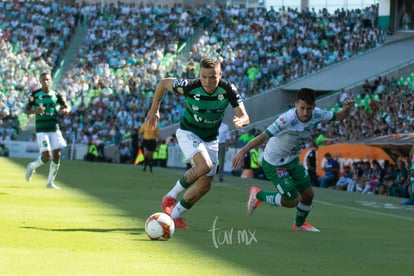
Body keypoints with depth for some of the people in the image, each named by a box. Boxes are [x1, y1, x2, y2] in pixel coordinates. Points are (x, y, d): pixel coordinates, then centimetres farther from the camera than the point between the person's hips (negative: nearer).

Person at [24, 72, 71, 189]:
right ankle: (32, 166, 20)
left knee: (57, 155, -1)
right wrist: (35, 111, -20)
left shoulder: (56, 95, 6)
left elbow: (68, 107, 9)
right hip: (42, 130, -3)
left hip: (54, 129, 3)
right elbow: (26, 110, 2)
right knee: (46, 156, -13)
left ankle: (50, 182, 12)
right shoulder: (35, 95, -1)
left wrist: (65, 110, -16)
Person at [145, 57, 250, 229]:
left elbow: (245, 117, -20)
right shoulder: (190, 87, -26)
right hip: (188, 132, -4)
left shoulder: (228, 90, -21)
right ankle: (171, 196, -12)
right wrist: (154, 109, 0)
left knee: (204, 185, 3)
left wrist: (240, 121, -44)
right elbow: (163, 83, -8)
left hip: (211, 140, 4)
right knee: (205, 165, -31)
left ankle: (175, 215, 22)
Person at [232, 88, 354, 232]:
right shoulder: (287, 119, -35)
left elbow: (339, 116, 0)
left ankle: (299, 224, 40)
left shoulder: (316, 114, -14)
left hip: (292, 160, 7)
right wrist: (242, 151, -46)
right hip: (274, 164, -7)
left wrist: (346, 109, -23)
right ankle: (258, 195, 17)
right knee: (293, 200, -7)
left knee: (308, 194, 10)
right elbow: (264, 136, -38)